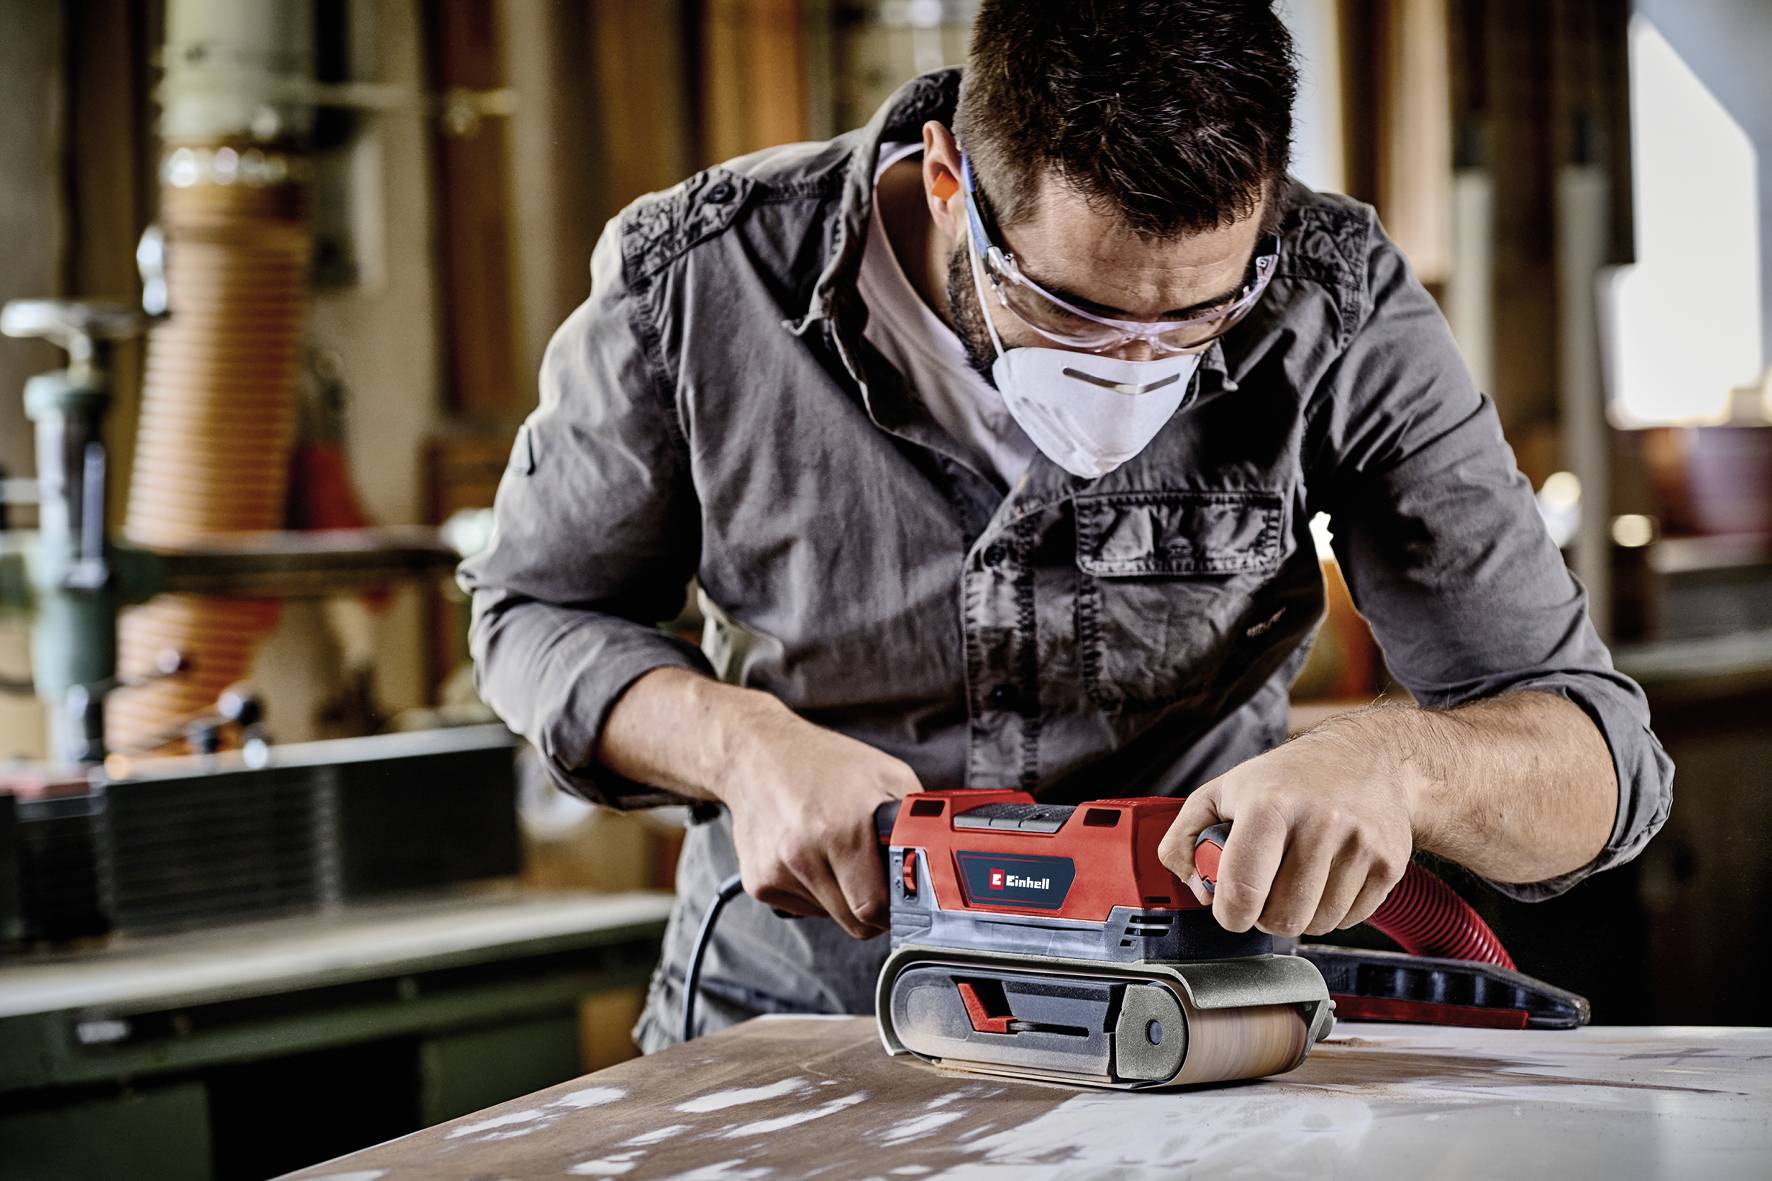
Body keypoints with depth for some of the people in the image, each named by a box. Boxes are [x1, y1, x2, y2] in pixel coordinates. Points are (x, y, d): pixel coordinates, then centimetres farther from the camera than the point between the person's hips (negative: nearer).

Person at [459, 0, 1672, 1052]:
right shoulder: (695, 285, -15)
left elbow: (1602, 747, -13)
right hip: (792, 1013, 0)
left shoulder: (1334, 306, -15)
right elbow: (539, 608, 3)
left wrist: (1399, 759, -36)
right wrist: (745, 744, -17)